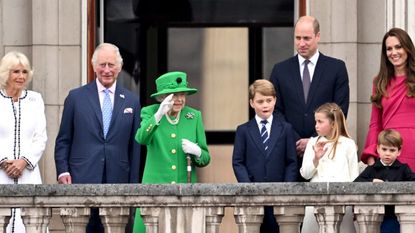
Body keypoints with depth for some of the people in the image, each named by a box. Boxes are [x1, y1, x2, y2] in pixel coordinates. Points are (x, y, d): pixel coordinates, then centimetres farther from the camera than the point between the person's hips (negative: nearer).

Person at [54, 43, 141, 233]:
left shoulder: (131, 101, 10)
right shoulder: (76, 97, 7)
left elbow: (135, 146, 10)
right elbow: (63, 140, 8)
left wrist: (133, 185, 5)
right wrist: (63, 171, -4)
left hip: (117, 181, 1)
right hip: (82, 181, -1)